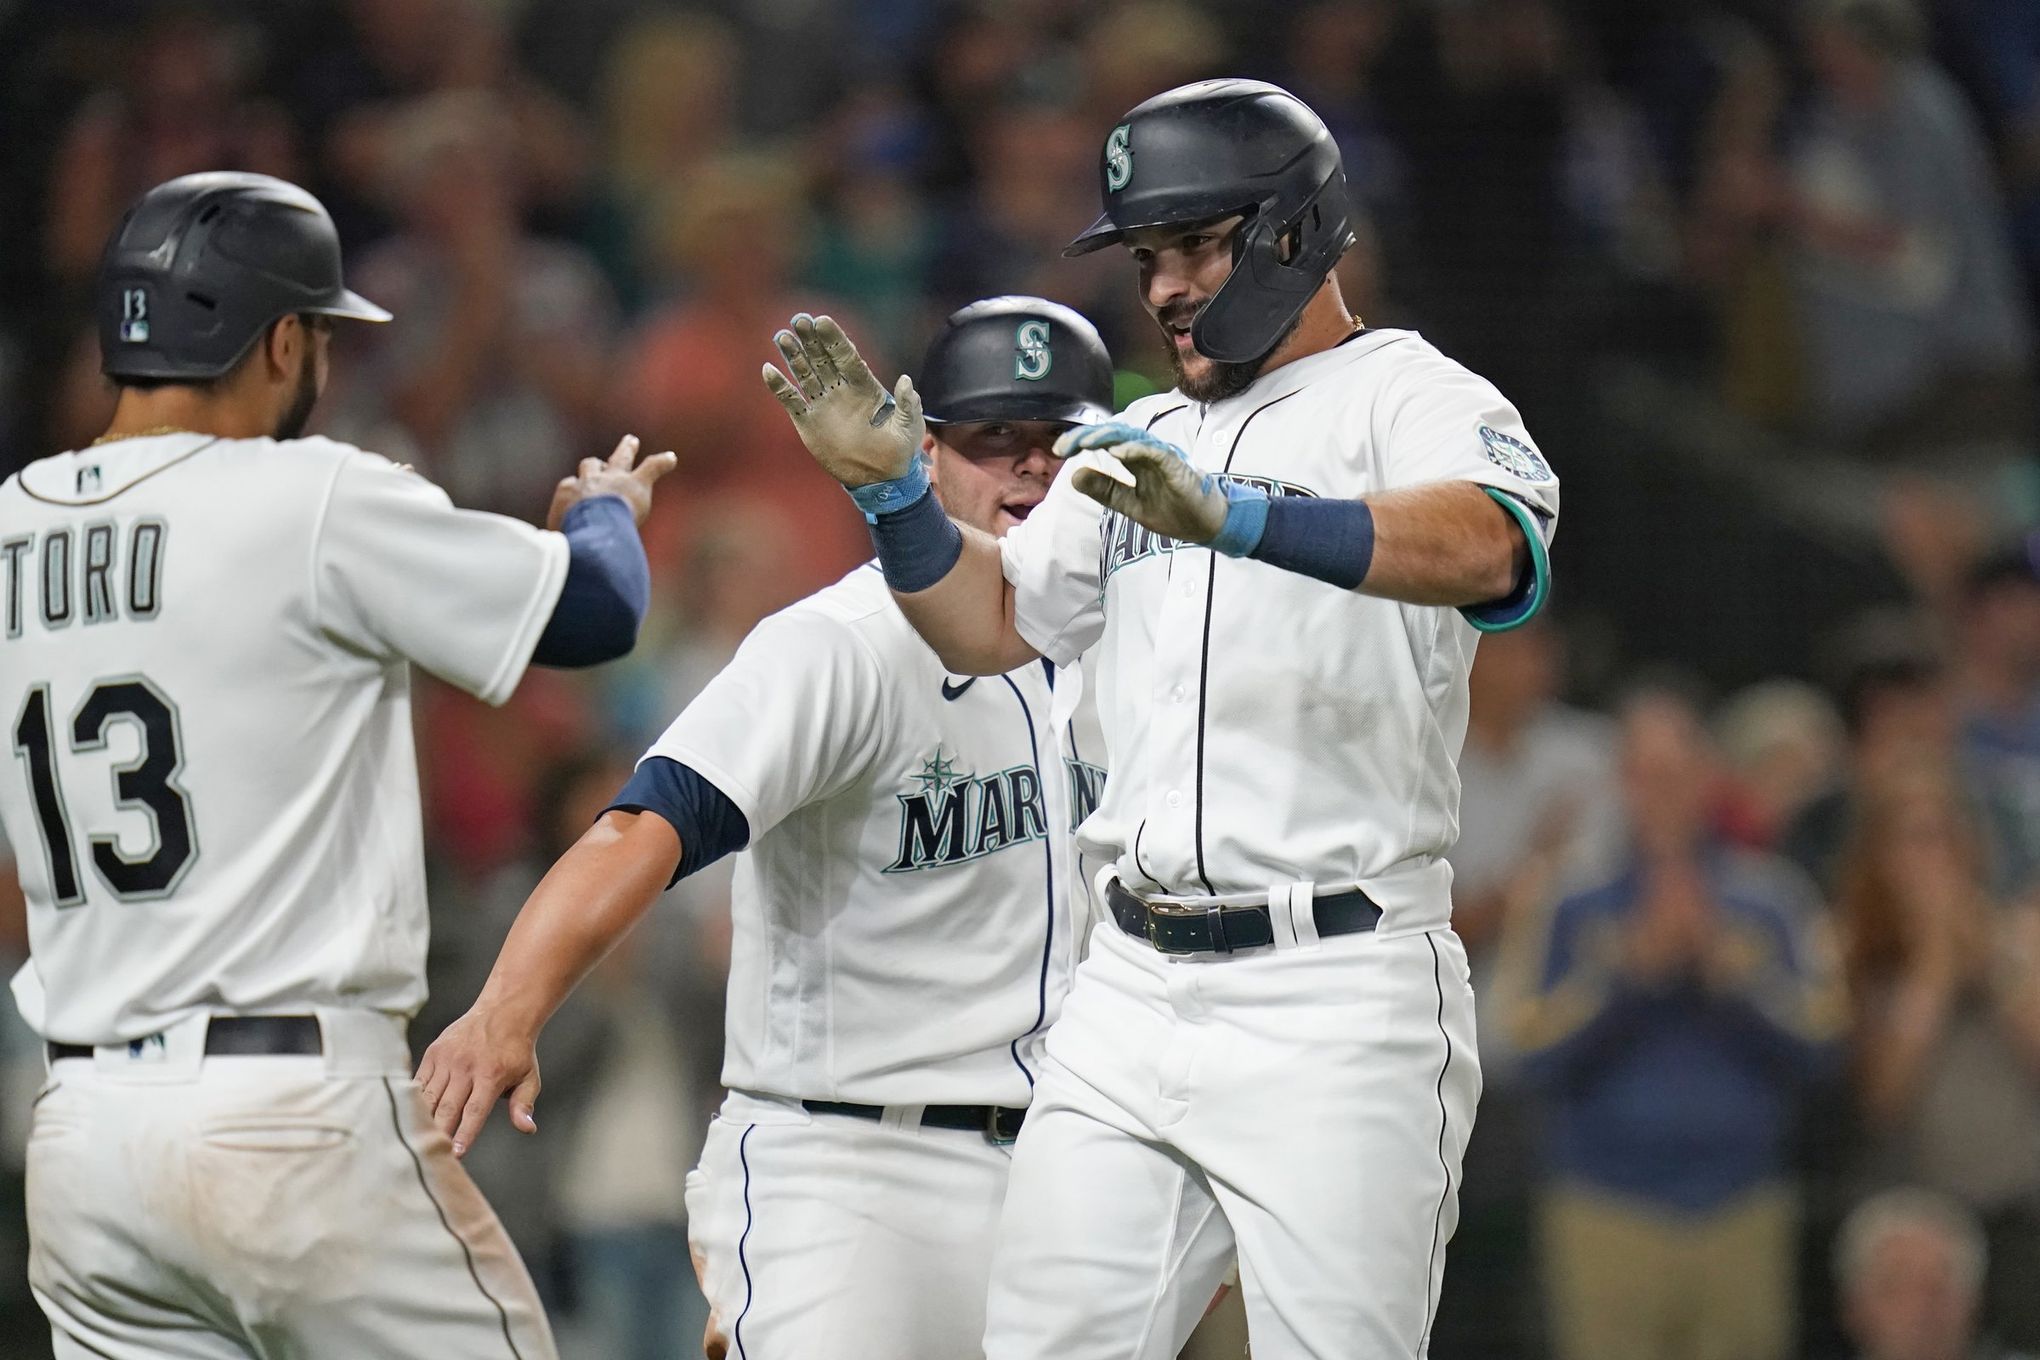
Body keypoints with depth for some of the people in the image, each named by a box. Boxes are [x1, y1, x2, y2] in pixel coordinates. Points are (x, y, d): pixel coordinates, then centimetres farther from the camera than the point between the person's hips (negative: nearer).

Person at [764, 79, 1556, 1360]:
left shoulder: (1409, 398, -4)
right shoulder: (1142, 444, 21)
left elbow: (1487, 545, -26)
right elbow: (990, 622, 27)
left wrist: (1236, 518, -39)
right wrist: (892, 488, 9)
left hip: (1336, 1002, -7)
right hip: (1132, 995, 7)